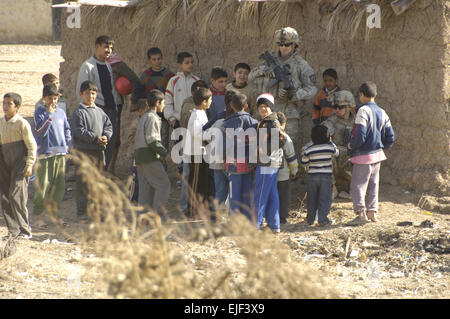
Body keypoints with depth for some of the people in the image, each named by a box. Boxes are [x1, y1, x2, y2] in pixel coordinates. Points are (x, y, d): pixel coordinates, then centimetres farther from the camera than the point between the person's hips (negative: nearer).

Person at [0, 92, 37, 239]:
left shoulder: (22, 123, -7)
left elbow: (32, 145, -6)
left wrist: (29, 165, -12)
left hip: (20, 161, -7)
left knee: (16, 197, -13)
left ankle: (25, 230, -6)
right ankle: (13, 231, 10)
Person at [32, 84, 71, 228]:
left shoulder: (61, 112, 13)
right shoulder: (40, 112, -3)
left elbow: (67, 129, 24)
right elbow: (40, 131, -15)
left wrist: (67, 144, 13)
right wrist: (49, 115, -18)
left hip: (60, 153, 5)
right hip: (44, 153, -5)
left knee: (59, 185, 5)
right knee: (42, 185, -7)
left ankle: (55, 212, 16)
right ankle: (37, 215, -1)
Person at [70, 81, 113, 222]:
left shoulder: (99, 112, 15)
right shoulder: (78, 113, -6)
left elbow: (108, 125, 14)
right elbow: (79, 131, -14)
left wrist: (106, 136, -8)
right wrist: (96, 138, -19)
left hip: (99, 150, 6)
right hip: (84, 151, -6)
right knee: (83, 183, -4)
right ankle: (81, 213, -1)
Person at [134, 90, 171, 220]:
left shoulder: (143, 118, 21)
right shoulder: (152, 118, -10)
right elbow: (152, 140, -18)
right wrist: (165, 154, -11)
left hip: (140, 156, 10)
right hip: (150, 156, -10)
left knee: (146, 187, 9)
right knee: (164, 184, -6)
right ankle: (158, 213, -11)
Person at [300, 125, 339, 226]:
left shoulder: (309, 149, -7)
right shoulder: (330, 146, -9)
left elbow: (304, 162, 0)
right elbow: (336, 153, 12)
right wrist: (330, 142, 23)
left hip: (312, 176, 2)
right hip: (326, 176, -2)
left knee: (312, 199, 13)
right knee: (324, 198, 4)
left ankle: (310, 219, 19)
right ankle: (322, 219, 0)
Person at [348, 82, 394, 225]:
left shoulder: (363, 111, -15)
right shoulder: (382, 112, 7)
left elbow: (360, 136, -24)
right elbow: (390, 138, 9)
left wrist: (351, 145, -7)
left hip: (363, 156, -7)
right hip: (377, 154, 7)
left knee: (357, 185, -2)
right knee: (373, 185, 16)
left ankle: (361, 213, -10)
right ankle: (372, 212, 19)